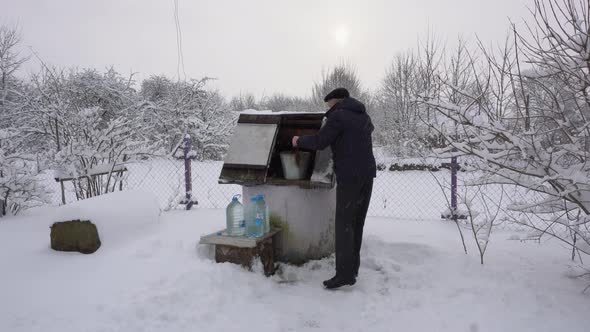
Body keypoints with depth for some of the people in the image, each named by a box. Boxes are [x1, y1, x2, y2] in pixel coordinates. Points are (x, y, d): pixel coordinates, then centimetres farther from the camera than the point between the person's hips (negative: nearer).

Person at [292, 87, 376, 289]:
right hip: (368, 174, 8)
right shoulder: (363, 115, 18)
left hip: (349, 176, -8)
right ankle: (353, 267, 17)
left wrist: (299, 141, 8)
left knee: (344, 224, -7)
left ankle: (345, 273, -8)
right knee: (357, 223, 11)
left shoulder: (338, 116, -7)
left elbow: (319, 142, -9)